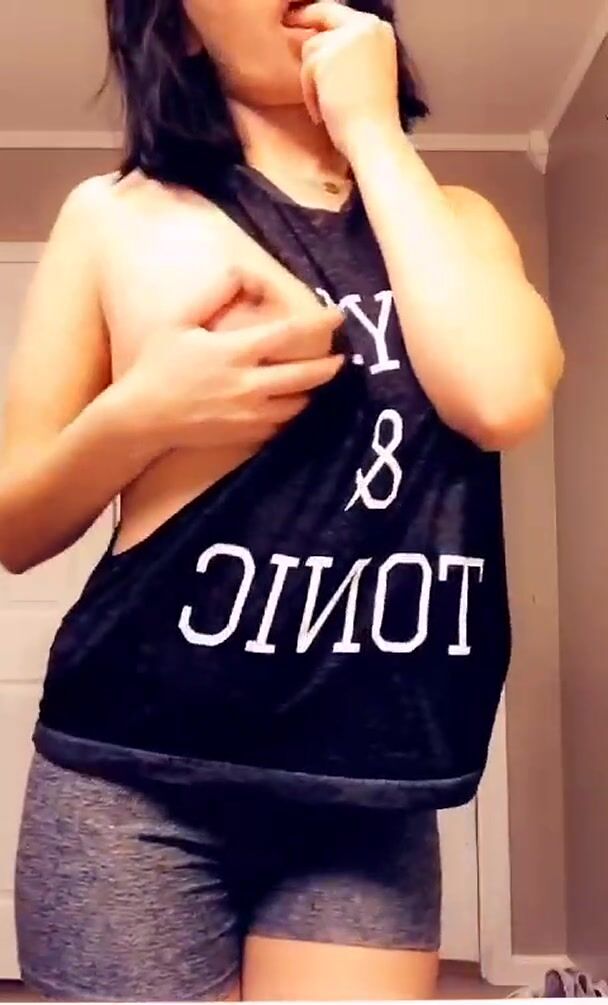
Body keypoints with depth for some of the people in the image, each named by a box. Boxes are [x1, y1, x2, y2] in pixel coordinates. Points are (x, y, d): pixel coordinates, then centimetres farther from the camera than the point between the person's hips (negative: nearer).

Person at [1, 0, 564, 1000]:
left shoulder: (451, 218, 9)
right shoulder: (117, 215, 3)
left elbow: (502, 398, -14)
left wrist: (372, 130, -6)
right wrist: (140, 414, -15)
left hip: (372, 794, 2)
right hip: (137, 783, -1)